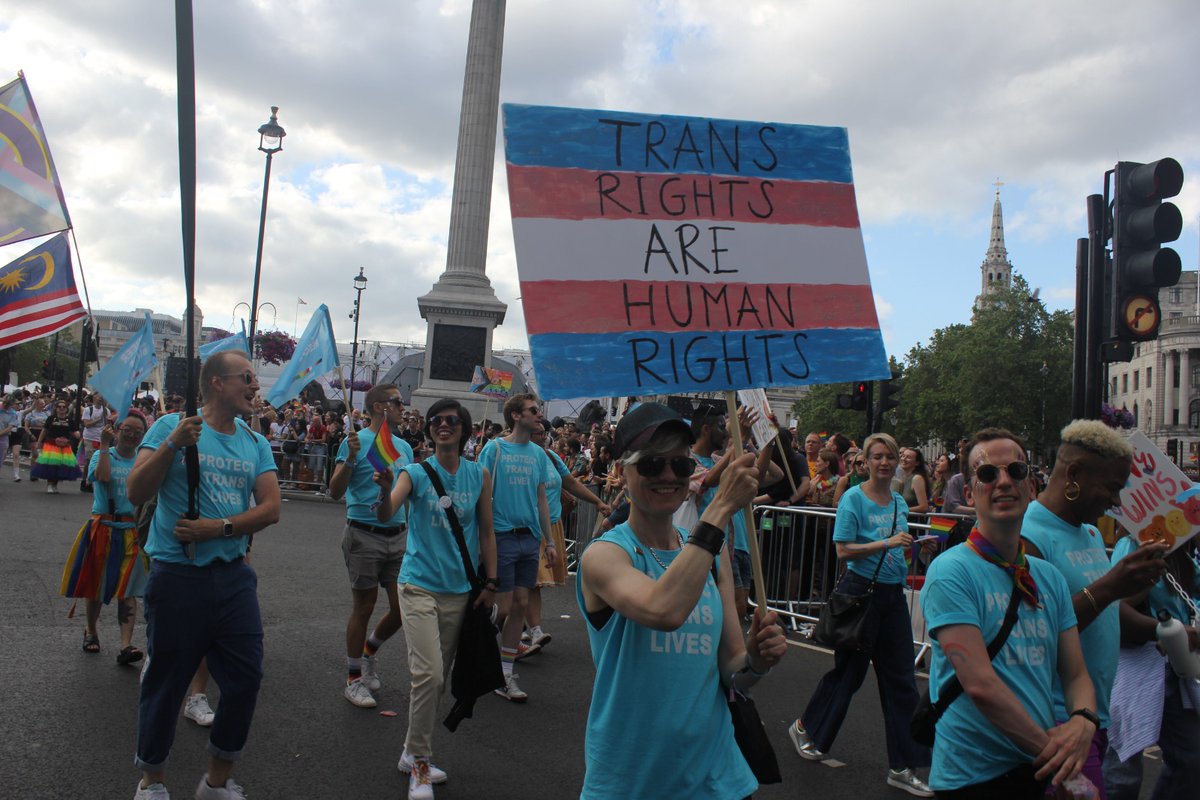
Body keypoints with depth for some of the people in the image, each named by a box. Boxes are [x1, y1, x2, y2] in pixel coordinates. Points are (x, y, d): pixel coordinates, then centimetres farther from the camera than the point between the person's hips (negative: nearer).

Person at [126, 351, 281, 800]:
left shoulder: (255, 443, 9)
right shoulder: (172, 426, -3)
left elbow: (270, 509, 1)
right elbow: (136, 493, -10)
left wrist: (219, 528, -13)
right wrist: (172, 444, -21)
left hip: (234, 577, 4)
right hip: (177, 577, -4)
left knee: (245, 678, 5)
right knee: (166, 681, 8)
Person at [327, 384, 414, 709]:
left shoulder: (404, 446, 10)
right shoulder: (356, 441, -8)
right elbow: (335, 492, -13)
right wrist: (350, 459, -26)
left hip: (399, 536, 6)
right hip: (365, 535, -6)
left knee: (403, 607, 6)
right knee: (364, 607, 3)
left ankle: (369, 652, 33)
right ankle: (353, 679, 18)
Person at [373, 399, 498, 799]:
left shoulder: (479, 475, 3)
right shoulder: (415, 473, -4)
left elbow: (486, 531, 8)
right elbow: (384, 515, -18)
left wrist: (490, 581, 5)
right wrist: (384, 489, -39)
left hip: (460, 590, 3)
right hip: (420, 585, -3)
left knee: (439, 677, 12)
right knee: (428, 674, -14)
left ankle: (414, 753, 30)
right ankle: (419, 760, 4)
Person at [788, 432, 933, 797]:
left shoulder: (900, 502, 9)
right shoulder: (853, 498, -11)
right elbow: (843, 550, -18)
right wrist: (886, 543, -23)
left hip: (893, 594, 6)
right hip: (860, 591, -6)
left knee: (900, 678, 6)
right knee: (849, 670, 7)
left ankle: (902, 767, 15)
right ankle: (804, 727, 32)